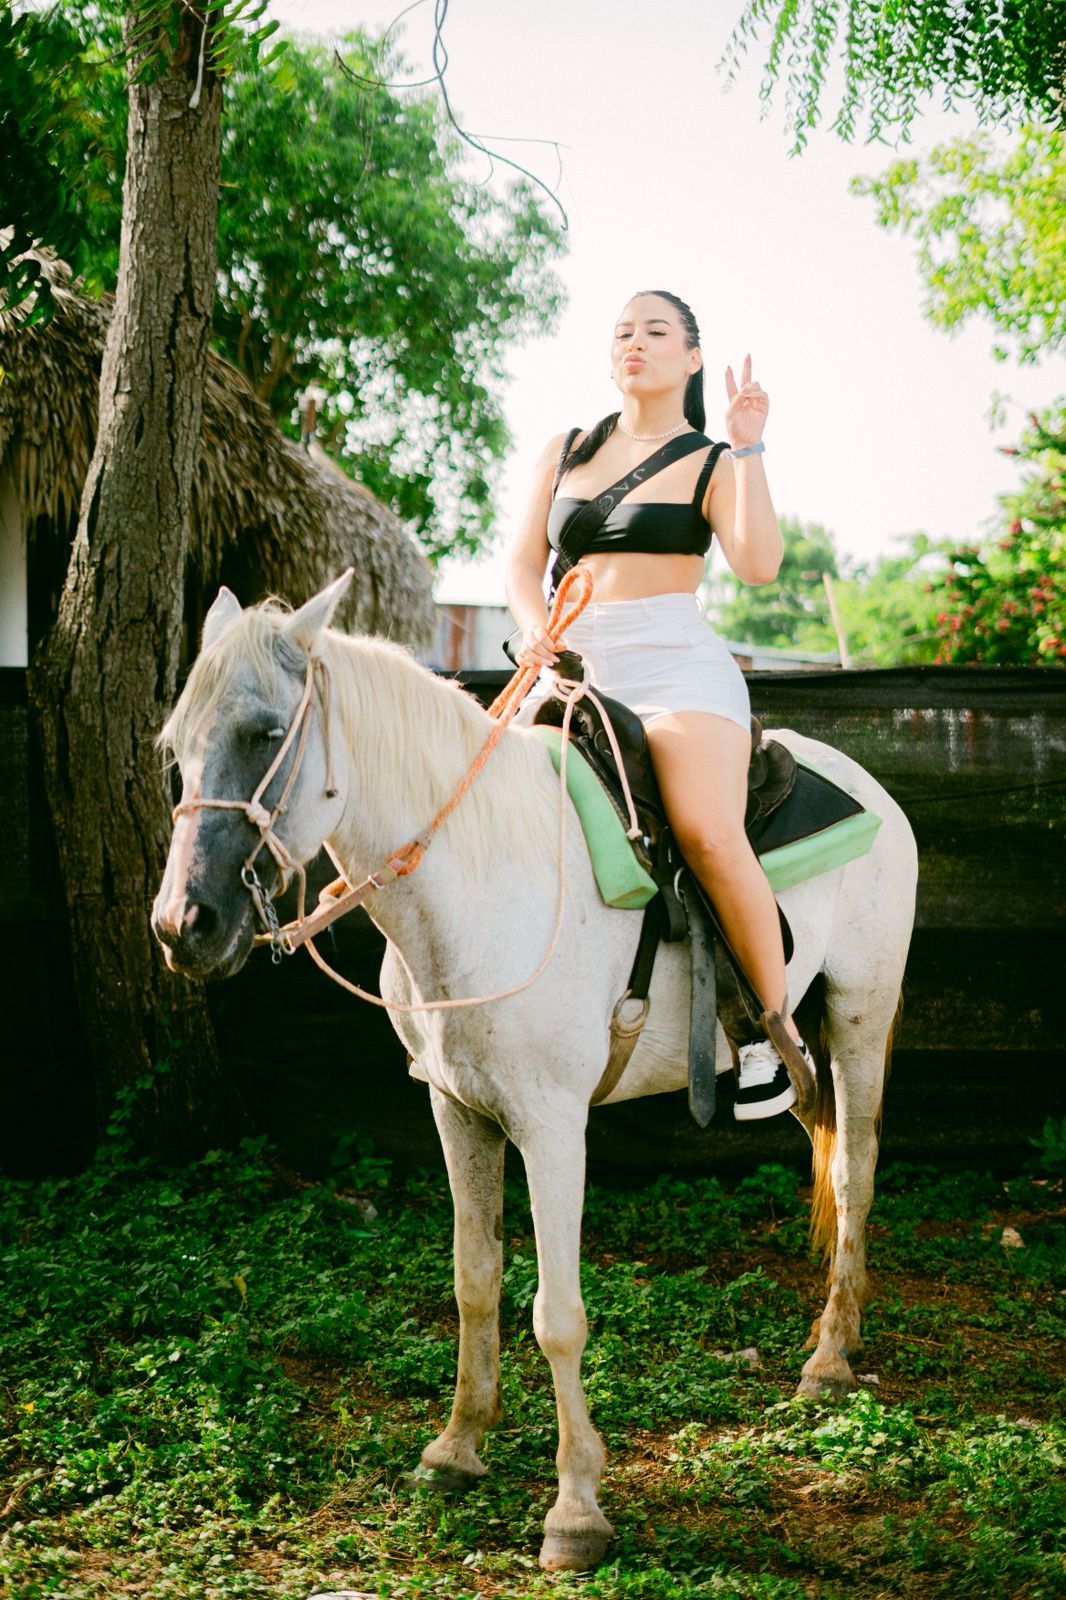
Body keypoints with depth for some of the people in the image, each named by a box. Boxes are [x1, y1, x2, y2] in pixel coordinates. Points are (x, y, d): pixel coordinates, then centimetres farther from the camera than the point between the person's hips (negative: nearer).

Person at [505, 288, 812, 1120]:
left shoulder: (711, 465, 8)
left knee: (709, 835, -29)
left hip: (677, 664, -5)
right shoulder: (566, 453, 20)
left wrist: (747, 447, -10)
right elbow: (524, 560, 16)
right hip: (575, 669, 5)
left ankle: (776, 1028, -16)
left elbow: (759, 563, -9)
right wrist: (533, 625, -5)